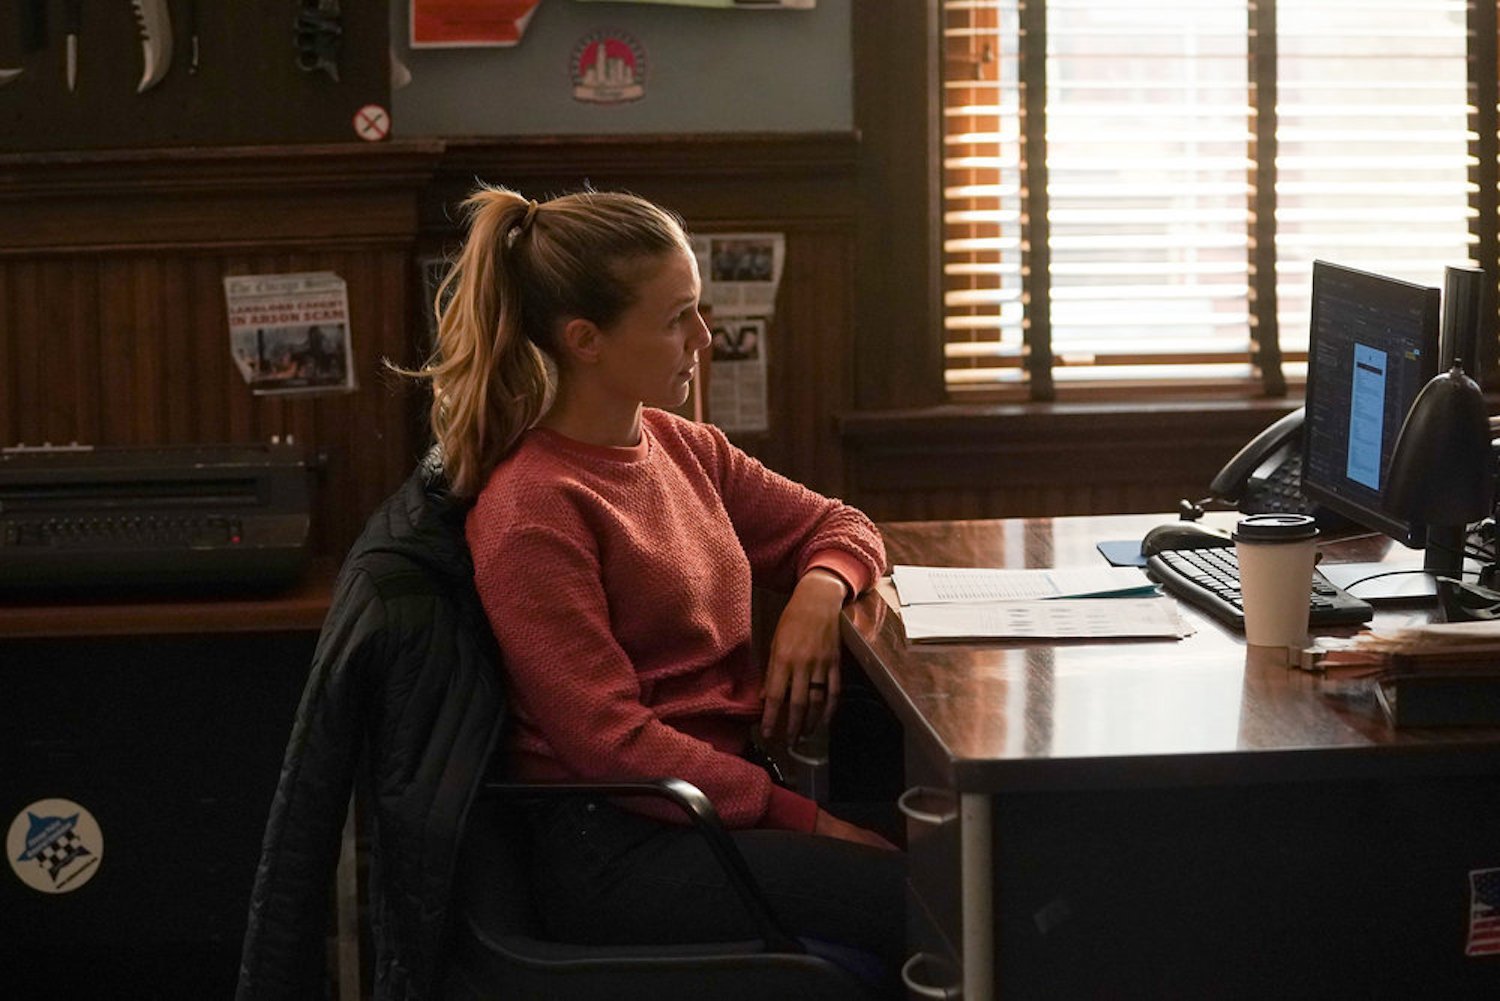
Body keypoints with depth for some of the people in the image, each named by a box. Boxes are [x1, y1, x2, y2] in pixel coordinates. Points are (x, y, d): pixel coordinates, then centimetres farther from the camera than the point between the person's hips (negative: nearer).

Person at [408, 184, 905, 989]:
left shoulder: (682, 447, 10)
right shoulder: (534, 511, -13)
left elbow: (835, 527, 22)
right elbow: (611, 741, -17)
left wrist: (817, 591, -2)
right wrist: (806, 822, -19)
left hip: (735, 785, 8)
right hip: (618, 849, -8)